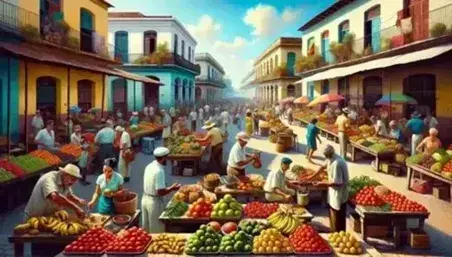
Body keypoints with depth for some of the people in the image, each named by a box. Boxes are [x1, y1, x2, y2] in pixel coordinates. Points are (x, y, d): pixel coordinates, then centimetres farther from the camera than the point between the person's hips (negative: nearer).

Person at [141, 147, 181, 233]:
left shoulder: (149, 166, 2)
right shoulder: (159, 171, -23)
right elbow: (161, 192, -24)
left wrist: (166, 186, 16)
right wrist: (172, 188, -9)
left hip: (145, 199, 8)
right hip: (155, 202, -8)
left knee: (146, 228, 21)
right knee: (157, 230, 7)